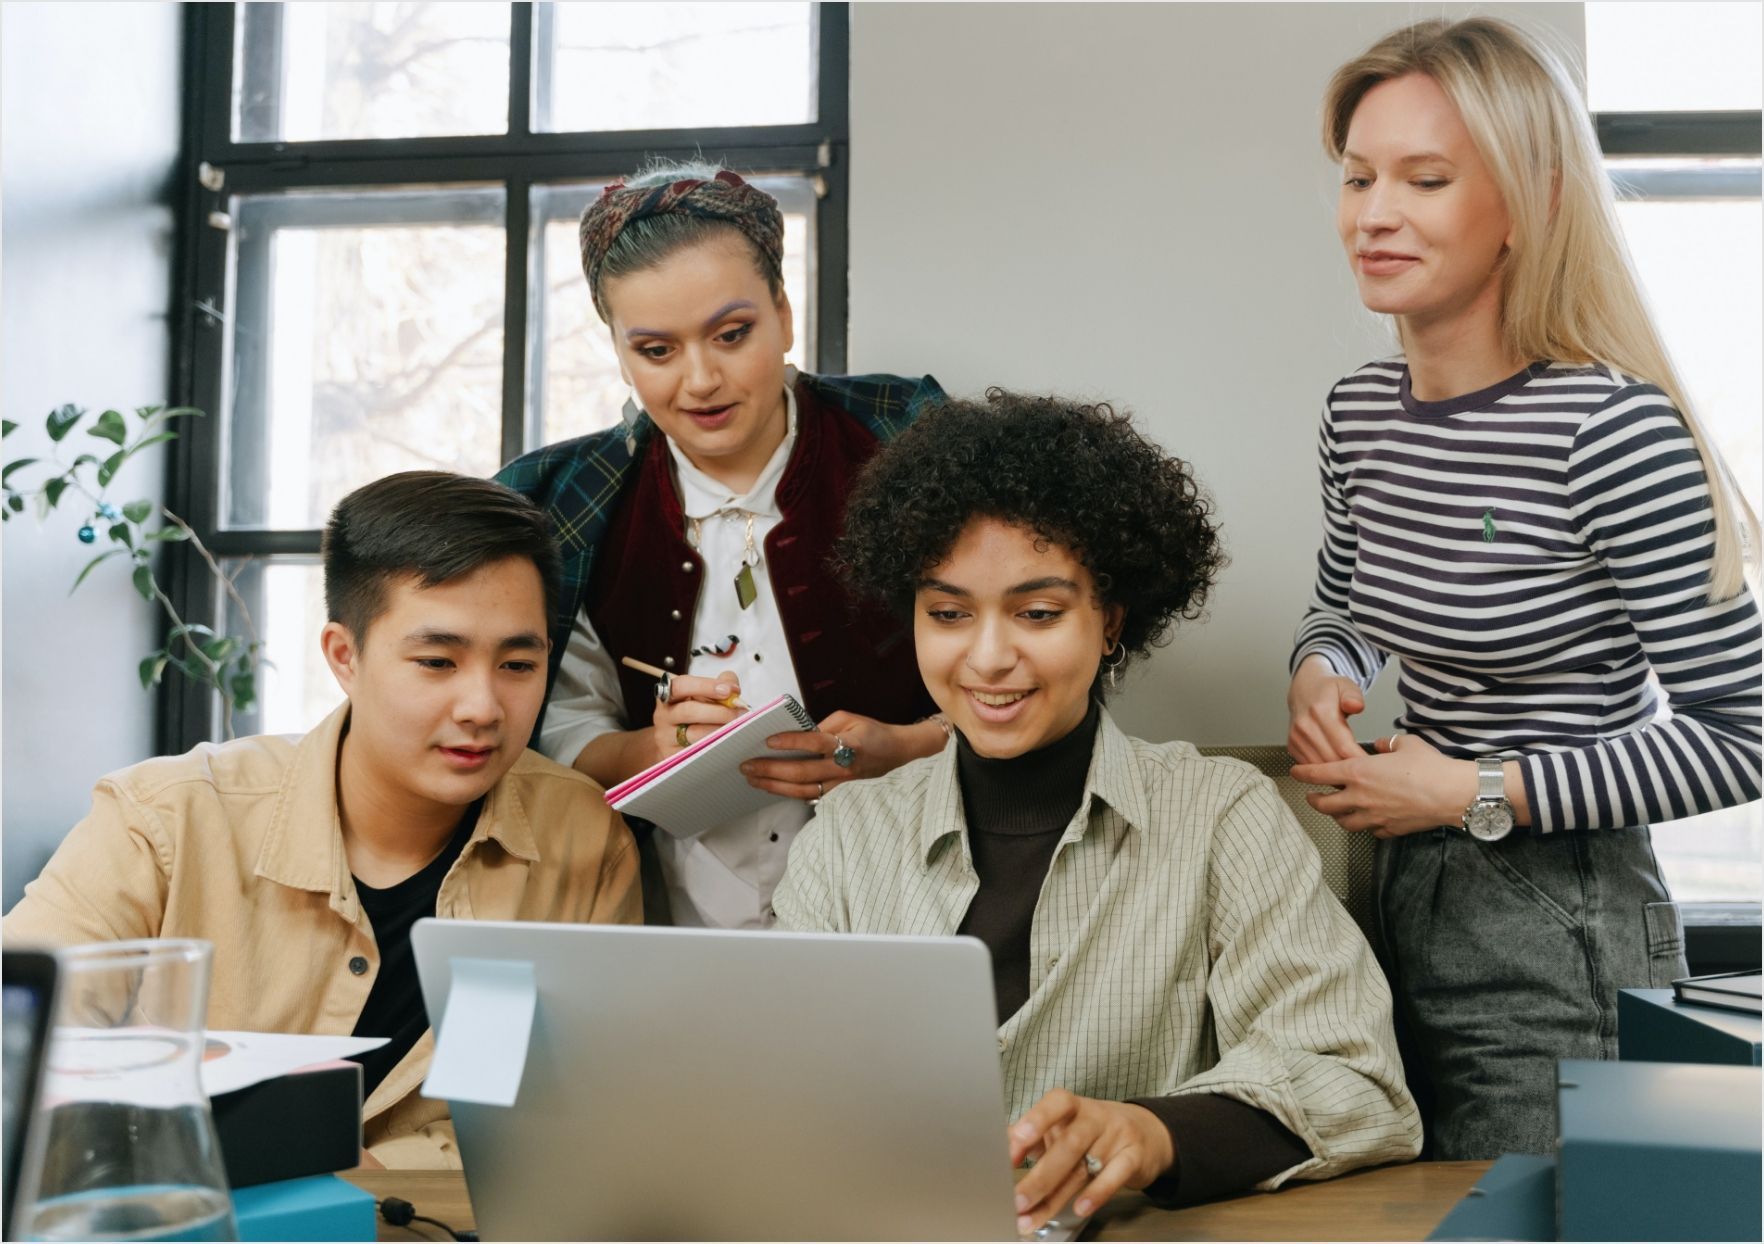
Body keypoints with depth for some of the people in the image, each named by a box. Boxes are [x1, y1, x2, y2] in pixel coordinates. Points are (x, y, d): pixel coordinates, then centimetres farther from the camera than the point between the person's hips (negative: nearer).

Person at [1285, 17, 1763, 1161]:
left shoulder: (1614, 431, -20)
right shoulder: (1362, 411, 3)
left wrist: (1476, 792, -19)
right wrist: (1320, 673, -1)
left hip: (1563, 938, -7)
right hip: (1405, 897, 7)